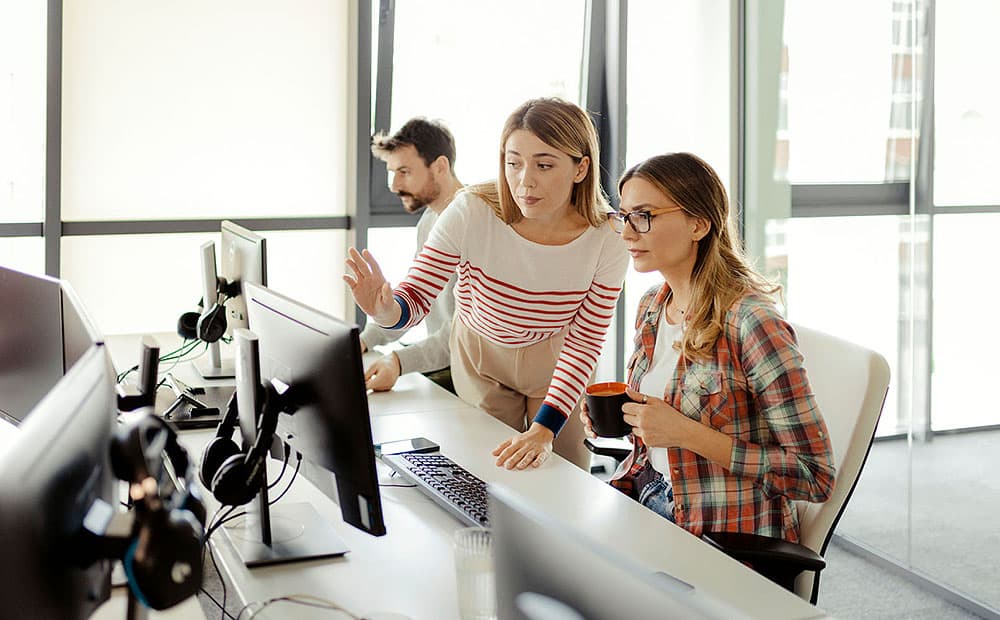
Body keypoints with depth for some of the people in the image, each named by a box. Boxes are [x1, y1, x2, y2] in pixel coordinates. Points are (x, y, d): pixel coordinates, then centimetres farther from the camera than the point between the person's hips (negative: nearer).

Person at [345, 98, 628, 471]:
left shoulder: (607, 244, -26)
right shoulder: (471, 213, -29)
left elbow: (583, 344, -20)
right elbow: (416, 297, -23)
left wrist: (544, 430, -30)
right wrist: (386, 310, -48)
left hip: (555, 364, 1)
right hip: (481, 357, 0)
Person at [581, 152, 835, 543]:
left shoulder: (752, 324, -21)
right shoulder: (652, 306, 4)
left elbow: (816, 476, -20)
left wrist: (686, 433, -24)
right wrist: (619, 416, -1)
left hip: (726, 538, -7)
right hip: (644, 494, 7)